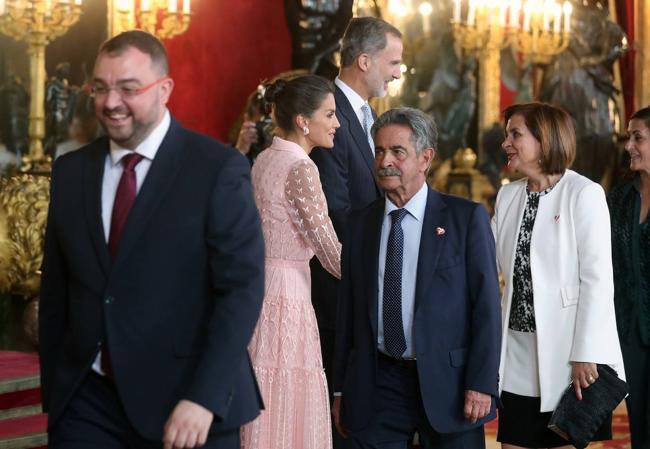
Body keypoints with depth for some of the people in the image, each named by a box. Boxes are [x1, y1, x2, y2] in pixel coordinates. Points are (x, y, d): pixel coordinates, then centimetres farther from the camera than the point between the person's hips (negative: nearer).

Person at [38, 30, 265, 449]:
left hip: (184, 402, -3)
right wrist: (52, 391, 9)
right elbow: (56, 289, 11)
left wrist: (204, 398, -20)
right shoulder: (71, 171, 7)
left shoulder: (219, 168, -8)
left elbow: (243, 287, -13)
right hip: (88, 400, 4)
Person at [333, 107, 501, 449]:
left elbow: (486, 304, -5)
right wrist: (341, 389, 9)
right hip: (376, 387, 3)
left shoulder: (467, 217, -2)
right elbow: (348, 308, 11)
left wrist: (481, 383, -12)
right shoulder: (360, 222, 9)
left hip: (447, 384, -3)